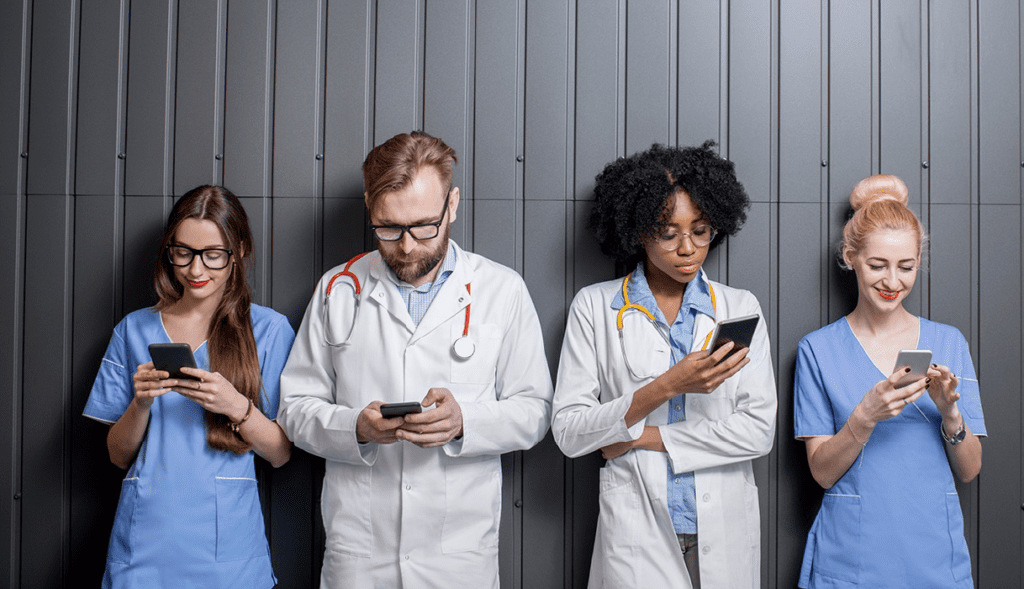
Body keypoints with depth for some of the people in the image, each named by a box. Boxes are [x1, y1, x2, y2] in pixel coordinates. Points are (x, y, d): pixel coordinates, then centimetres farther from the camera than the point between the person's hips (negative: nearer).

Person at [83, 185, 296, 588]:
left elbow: (280, 453, -1)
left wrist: (236, 406, -18)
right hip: (145, 537, 2)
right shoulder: (135, 329, 7)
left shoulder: (269, 329, 0)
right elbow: (119, 456, 8)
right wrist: (141, 402, -11)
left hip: (226, 543, -1)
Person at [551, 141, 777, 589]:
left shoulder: (740, 308, 4)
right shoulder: (595, 307, -2)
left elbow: (758, 430, -4)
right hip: (637, 535, -2)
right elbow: (568, 433, -8)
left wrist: (643, 438, -10)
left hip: (725, 535, 2)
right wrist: (666, 387, -19)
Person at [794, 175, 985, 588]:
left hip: (935, 555, 2)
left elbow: (969, 470, 2)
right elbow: (822, 472, -7)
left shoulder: (949, 343, 3)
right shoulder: (818, 349, -4)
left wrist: (949, 411, -15)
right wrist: (866, 417, -22)